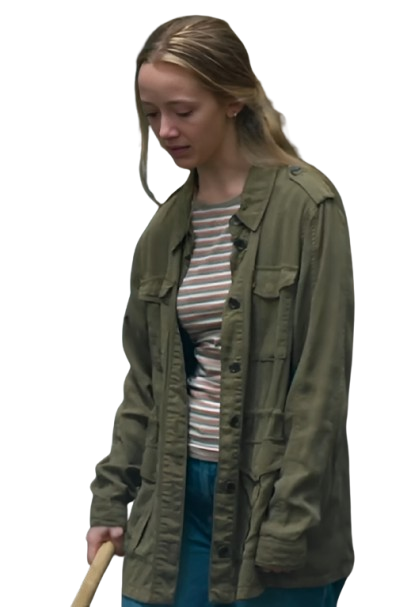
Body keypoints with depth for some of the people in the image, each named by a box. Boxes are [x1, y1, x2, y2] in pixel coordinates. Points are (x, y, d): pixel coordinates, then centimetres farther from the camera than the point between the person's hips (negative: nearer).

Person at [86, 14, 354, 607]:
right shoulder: (168, 225, 9)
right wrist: (112, 493, 11)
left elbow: (322, 375, -13)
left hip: (271, 493, -5)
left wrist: (291, 519, -15)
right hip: (177, 493, 5)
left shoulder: (306, 205, -10)